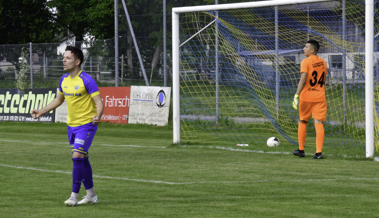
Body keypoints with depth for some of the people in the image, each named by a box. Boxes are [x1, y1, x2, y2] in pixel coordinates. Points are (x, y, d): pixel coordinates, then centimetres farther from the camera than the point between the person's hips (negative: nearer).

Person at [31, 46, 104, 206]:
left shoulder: (86, 80, -17)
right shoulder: (64, 80, 6)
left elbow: (99, 102, -18)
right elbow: (59, 100, 22)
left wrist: (98, 116, -37)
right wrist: (41, 112, 17)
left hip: (86, 124, -7)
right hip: (72, 125, 7)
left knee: (77, 157, -15)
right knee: (82, 159, 12)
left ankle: (74, 196, -9)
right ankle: (91, 195, 22)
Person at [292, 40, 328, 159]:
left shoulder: (306, 62, -10)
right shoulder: (323, 62, 9)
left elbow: (303, 80, -17)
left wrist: (296, 96, -17)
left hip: (306, 97, -4)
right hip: (320, 97, 4)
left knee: (302, 122, 12)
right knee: (318, 123, -1)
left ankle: (301, 150, 19)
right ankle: (319, 152, -11)